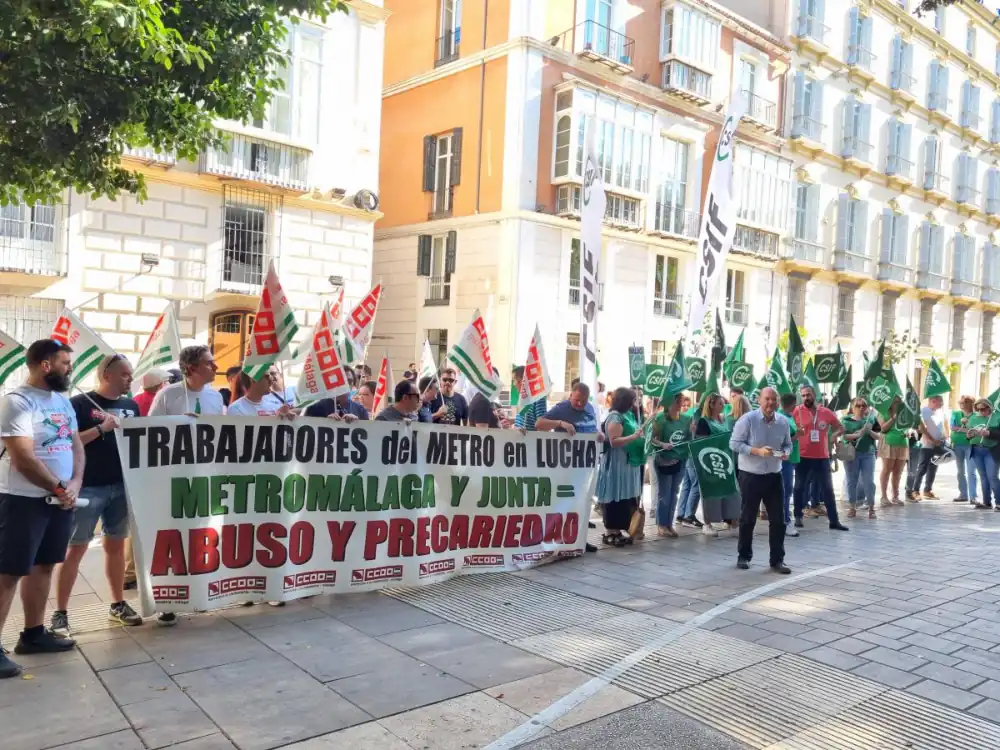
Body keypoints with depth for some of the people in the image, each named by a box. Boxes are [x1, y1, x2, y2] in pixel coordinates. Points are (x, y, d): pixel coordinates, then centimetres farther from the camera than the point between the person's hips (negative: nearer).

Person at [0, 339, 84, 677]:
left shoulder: (63, 400, 10)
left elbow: (76, 444, 11)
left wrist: (74, 484, -5)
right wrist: (60, 489, -12)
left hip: (60, 498, 8)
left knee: (43, 566, 14)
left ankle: (33, 633, 25)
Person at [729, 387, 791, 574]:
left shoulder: (783, 422, 2)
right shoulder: (747, 419, -12)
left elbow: (787, 444, 12)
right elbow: (734, 443, -12)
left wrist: (786, 453, -11)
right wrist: (757, 451, -23)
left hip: (774, 476, 4)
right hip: (750, 476, -4)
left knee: (778, 519, 3)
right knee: (748, 518, 8)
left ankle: (777, 560, 14)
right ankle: (744, 556, 25)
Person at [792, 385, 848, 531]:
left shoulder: (826, 412, 2)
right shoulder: (797, 411, -5)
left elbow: (841, 428, 14)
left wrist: (833, 436, -5)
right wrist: (795, 433, -19)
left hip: (822, 457, 2)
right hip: (803, 457, -2)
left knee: (828, 489, 6)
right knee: (799, 487, 7)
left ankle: (834, 521, 13)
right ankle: (798, 517, 20)